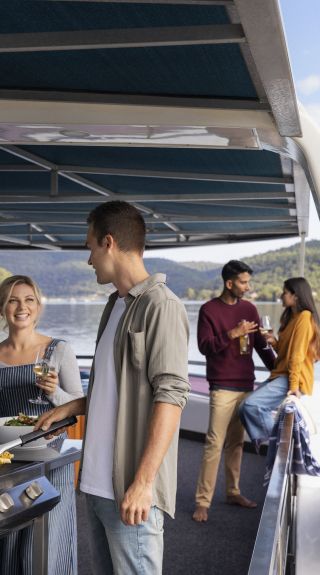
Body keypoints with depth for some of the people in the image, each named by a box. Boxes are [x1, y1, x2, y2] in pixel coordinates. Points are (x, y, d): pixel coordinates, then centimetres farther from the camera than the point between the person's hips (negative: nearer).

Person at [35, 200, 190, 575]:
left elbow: (170, 395, -19)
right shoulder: (115, 305, 14)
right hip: (97, 481, 8)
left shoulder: (160, 305, -12)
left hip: (130, 488, -8)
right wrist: (69, 409, 18)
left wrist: (143, 482, -22)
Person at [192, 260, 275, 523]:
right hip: (223, 387, -5)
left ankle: (233, 492, 22)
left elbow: (261, 344, 13)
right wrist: (232, 334, -21)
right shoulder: (209, 309, -4)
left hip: (247, 385, 5)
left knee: (237, 442, 10)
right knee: (215, 443, -6)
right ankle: (202, 501, 1)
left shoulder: (249, 309, 10)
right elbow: (204, 346, -12)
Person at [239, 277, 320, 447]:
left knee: (252, 405, -24)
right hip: (280, 375, 10)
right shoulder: (292, 316, 19)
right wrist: (274, 342, 1)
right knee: (244, 408, -2)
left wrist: (294, 385, -20)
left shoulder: (304, 317, -11)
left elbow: (297, 354, -17)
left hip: (292, 379, -10)